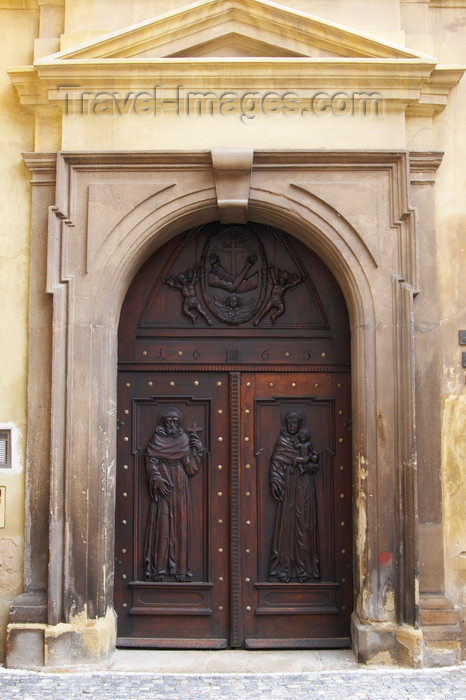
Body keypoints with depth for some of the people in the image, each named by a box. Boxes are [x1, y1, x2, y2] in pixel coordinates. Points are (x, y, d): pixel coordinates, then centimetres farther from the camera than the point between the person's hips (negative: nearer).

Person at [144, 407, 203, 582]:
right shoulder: (156, 440, 5)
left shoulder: (184, 440, 11)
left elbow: (190, 467, 6)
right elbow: (151, 463, -4)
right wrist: (157, 479, -18)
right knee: (162, 524, -6)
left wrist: (197, 449, -2)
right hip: (162, 487, -3)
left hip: (180, 488, 3)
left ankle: (180, 567, 4)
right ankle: (159, 568, -2)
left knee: (180, 524, 0)